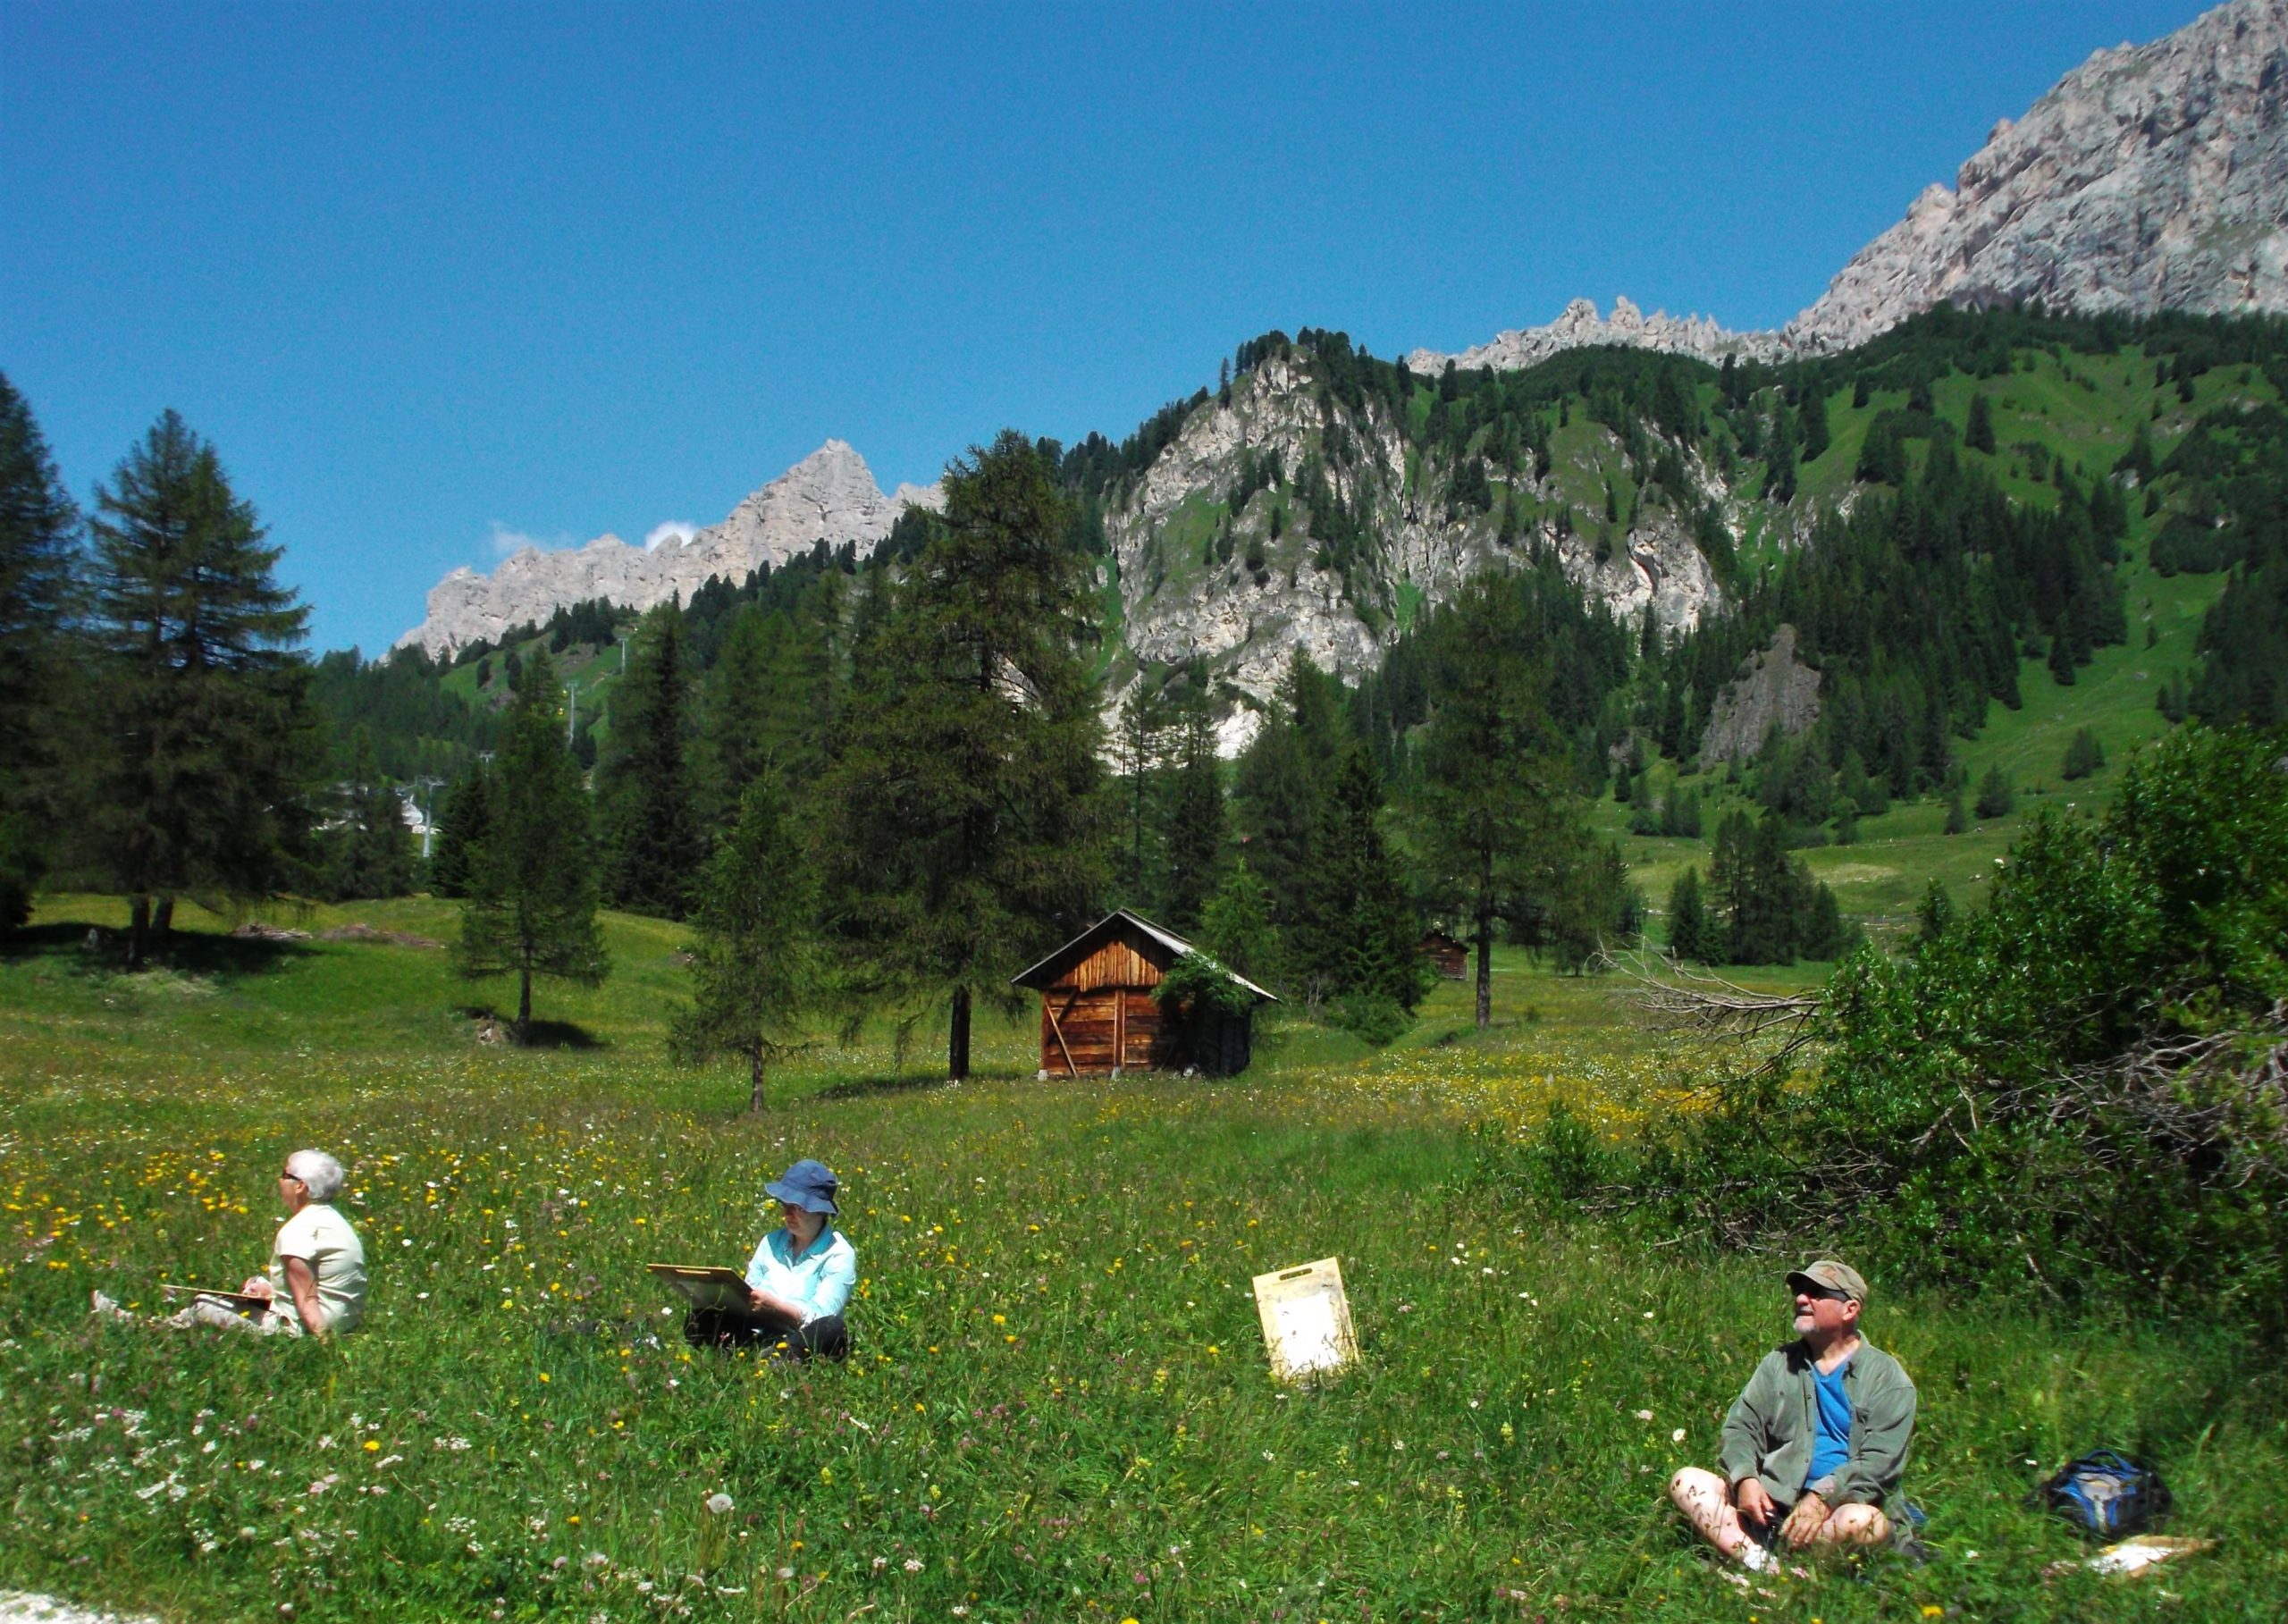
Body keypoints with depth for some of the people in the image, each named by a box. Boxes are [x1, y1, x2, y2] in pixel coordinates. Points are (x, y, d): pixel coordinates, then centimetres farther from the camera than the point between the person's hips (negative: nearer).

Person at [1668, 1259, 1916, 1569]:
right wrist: (1745, 1477, -11)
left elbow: (1880, 1460, -7)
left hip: (1836, 1508, -4)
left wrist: (1824, 1496, -22)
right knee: (1686, 1482, -17)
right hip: (1772, 1503, 4)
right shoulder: (1779, 1363, 17)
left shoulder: (1886, 1377, 4)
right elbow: (1741, 1426, 11)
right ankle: (1760, 1562, -39)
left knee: (1864, 1521, -37)